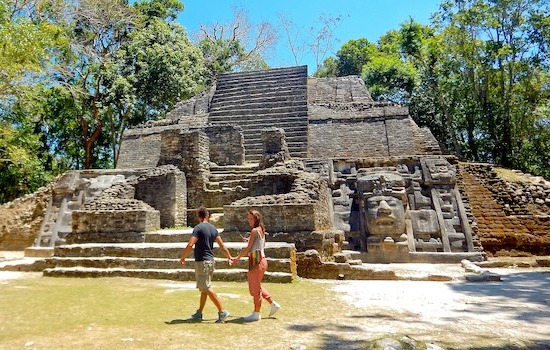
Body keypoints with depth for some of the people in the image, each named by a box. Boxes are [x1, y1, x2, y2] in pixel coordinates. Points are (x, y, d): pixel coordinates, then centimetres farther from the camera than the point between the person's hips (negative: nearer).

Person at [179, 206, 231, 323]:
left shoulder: (198, 228, -13)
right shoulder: (213, 228, 9)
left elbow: (190, 245, -21)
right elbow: (222, 246, 11)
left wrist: (182, 257, -8)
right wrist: (229, 257, 21)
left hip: (202, 261, -8)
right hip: (211, 261, 8)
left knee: (207, 288, -5)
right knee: (204, 288, 15)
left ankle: (222, 311, -8)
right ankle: (199, 313, 25)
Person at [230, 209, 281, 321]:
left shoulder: (254, 230, -15)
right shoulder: (261, 230, 12)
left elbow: (248, 248, -16)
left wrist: (237, 258, -9)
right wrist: (251, 240, 22)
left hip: (257, 261, -9)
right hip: (260, 260, 10)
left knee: (256, 288, 2)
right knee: (256, 286, 21)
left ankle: (256, 314, 14)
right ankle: (273, 304, 26)